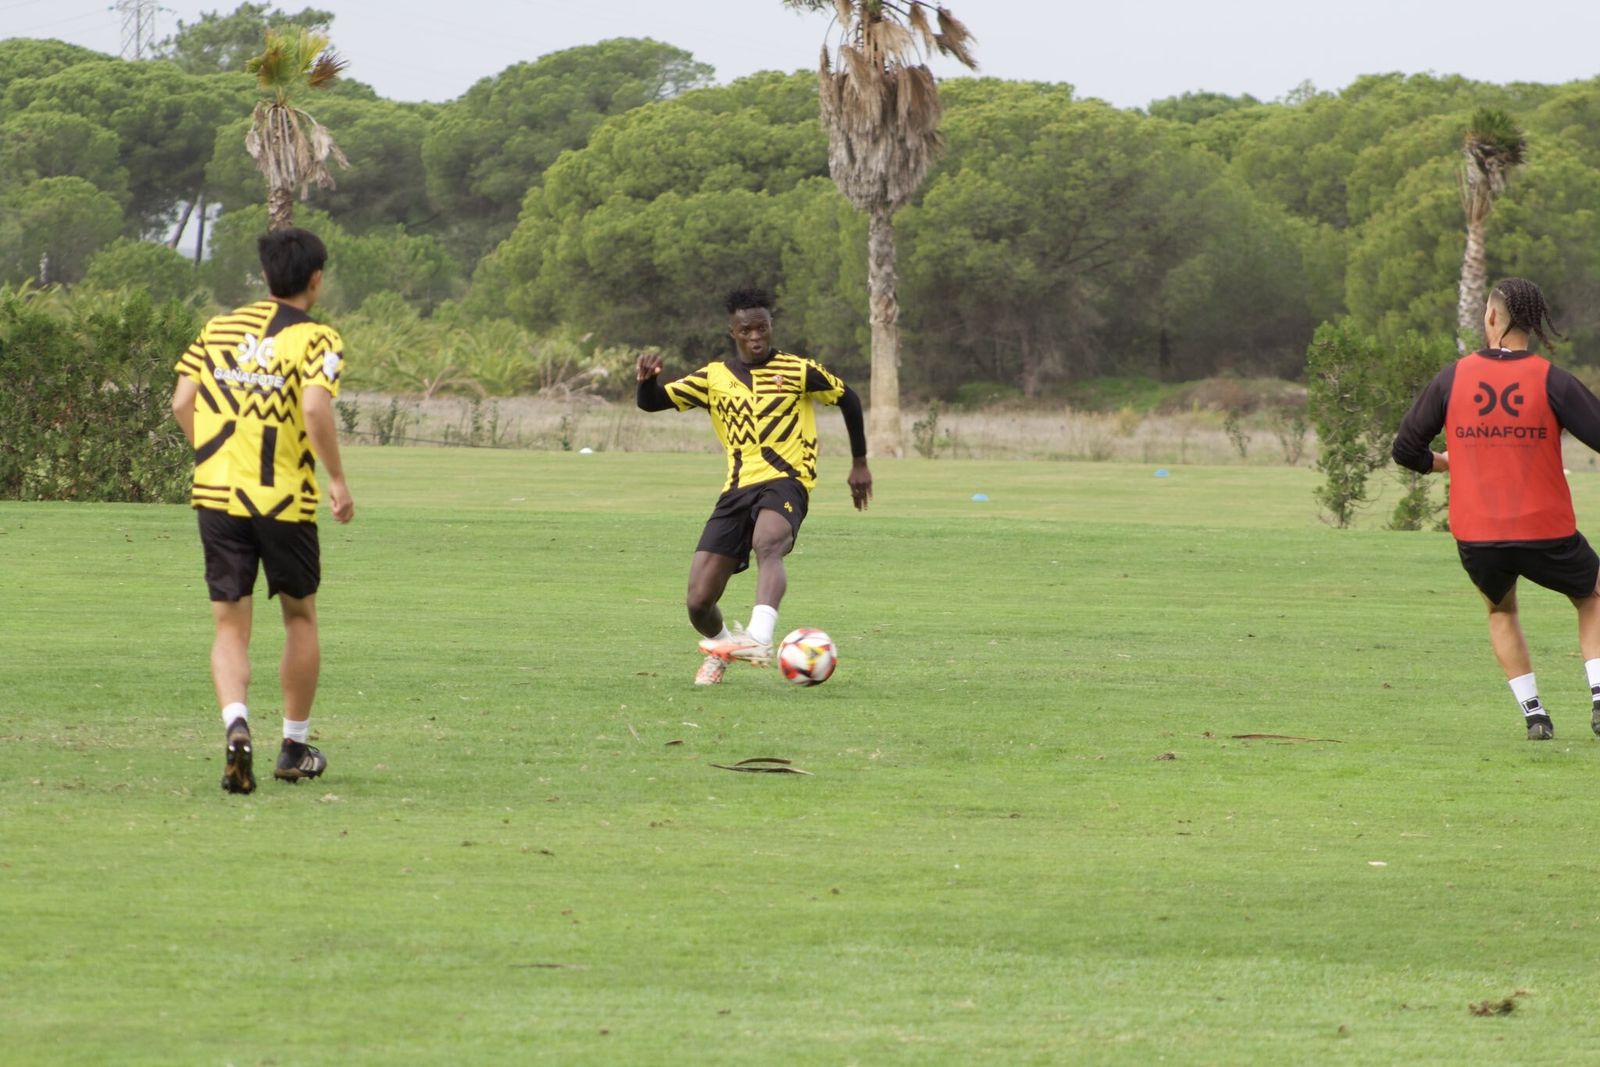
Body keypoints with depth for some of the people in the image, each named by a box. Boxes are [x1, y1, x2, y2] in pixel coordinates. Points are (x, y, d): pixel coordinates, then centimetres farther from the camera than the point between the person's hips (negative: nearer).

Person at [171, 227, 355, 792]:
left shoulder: (219, 328, 9)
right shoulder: (316, 339, -6)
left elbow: (181, 402, 5)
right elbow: (315, 409, -20)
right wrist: (338, 481, -10)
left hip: (217, 493, 3)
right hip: (286, 500, -3)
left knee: (230, 626, 4)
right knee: (300, 617, 17)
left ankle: (236, 724, -23)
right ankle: (295, 749, 24)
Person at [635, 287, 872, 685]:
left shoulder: (797, 370, 5)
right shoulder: (714, 377, 12)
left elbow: (847, 398, 17)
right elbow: (652, 401, 10)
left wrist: (859, 464, 19)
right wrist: (647, 378, -14)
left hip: (784, 480, -4)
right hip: (737, 489, 4)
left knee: (767, 544, -40)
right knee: (699, 603, -5)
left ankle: (759, 639, -57)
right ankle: (722, 647, 29)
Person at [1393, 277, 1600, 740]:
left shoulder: (1452, 378, -1)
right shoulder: (1551, 380, -8)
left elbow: (1406, 449, 6)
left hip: (1475, 536, 2)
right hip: (1546, 533, -2)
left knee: (1501, 610, 31)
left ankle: (1534, 714, 17)